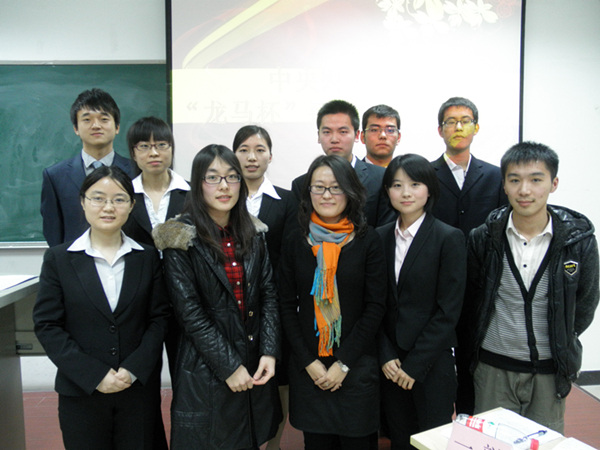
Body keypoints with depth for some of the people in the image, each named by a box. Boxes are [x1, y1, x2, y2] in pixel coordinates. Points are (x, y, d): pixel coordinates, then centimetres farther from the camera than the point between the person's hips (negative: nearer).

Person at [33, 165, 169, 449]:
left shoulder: (148, 258, 2)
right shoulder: (58, 259, -1)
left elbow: (159, 317, 1)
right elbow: (47, 325, -4)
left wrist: (134, 370, -12)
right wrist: (94, 375, -12)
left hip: (140, 389, 1)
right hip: (81, 392, -1)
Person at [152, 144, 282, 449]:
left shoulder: (253, 233, 4)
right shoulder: (181, 240, -11)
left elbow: (268, 294, 3)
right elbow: (190, 313, -14)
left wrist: (269, 352, -7)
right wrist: (228, 367, -14)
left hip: (254, 366, 5)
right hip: (206, 369, -4)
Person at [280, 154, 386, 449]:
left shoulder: (367, 241, -4)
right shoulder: (296, 243, 2)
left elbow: (375, 306, -6)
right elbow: (287, 307, 2)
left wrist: (344, 363, -10)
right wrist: (309, 362, -6)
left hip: (355, 367, -2)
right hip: (307, 368, 2)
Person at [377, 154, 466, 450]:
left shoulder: (449, 238, -8)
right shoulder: (381, 237, 5)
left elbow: (448, 311, -11)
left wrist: (415, 364, -12)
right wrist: (386, 356, -4)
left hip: (432, 363, -3)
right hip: (390, 366, 4)